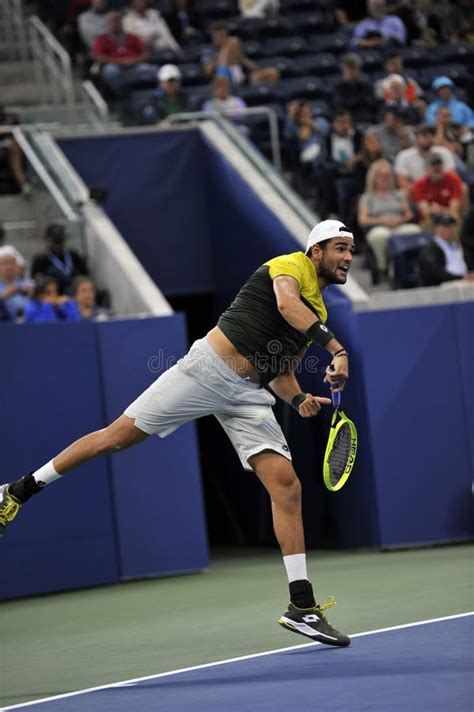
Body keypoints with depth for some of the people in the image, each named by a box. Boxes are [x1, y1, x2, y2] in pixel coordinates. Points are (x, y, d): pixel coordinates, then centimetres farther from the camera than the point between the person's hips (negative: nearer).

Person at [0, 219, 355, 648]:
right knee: (118, 436, -3)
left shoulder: (320, 315, 20)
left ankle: (303, 606, -6)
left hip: (248, 395, 7)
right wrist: (337, 349, -36)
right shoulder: (291, 265, -3)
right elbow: (286, 304, -28)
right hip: (207, 367, -7)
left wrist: (300, 399, 2)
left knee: (287, 487, -7)